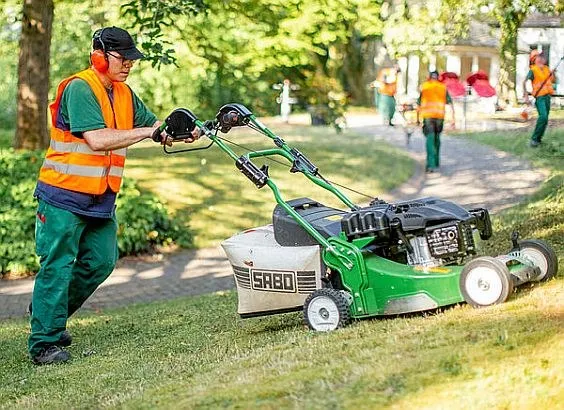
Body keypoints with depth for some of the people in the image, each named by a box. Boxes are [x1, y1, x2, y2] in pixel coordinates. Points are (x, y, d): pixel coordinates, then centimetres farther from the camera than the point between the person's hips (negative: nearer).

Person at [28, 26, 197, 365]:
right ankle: (45, 344, 2)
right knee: (57, 267, -4)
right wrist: (147, 131, -25)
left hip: (101, 198, 8)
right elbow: (97, 139, -27)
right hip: (64, 197, -8)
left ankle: (51, 313, 29)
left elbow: (156, 129, 10)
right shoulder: (79, 88, -16)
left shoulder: (124, 94, 10)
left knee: (101, 262, 10)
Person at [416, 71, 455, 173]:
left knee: (430, 140, -7)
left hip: (427, 116, -2)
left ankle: (431, 165, -22)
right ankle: (435, 163, 28)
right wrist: (453, 118, 1)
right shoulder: (443, 87, 10)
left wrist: (417, 119, 17)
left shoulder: (424, 87, 7)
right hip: (440, 116, 2)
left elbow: (419, 104, 8)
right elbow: (450, 103, 2)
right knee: (436, 138, 20)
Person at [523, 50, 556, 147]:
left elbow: (554, 80, 18)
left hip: (547, 96, 7)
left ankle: (538, 139, 14)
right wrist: (526, 96, -23)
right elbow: (524, 82, -17)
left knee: (545, 119, 5)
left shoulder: (546, 69, 12)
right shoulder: (533, 70, -9)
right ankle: (534, 139, -19)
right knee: (543, 117, -23)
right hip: (539, 97, -7)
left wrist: (552, 73, -2)